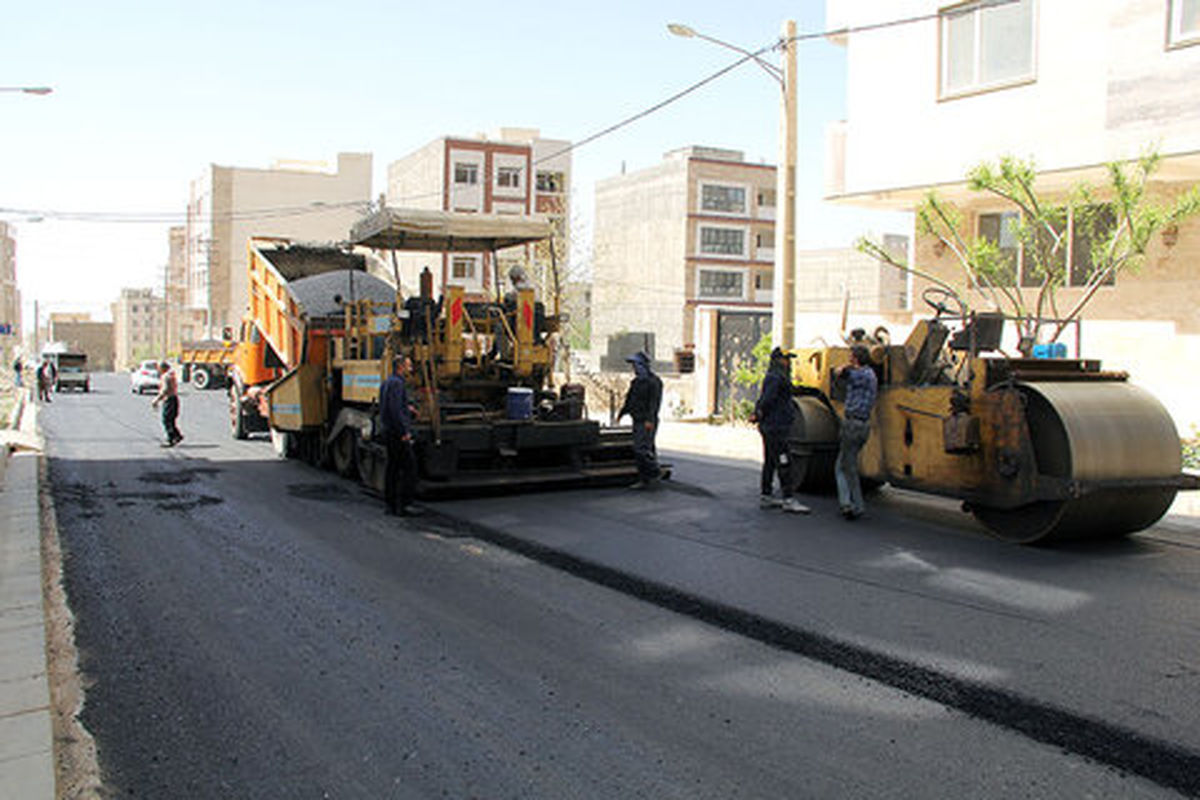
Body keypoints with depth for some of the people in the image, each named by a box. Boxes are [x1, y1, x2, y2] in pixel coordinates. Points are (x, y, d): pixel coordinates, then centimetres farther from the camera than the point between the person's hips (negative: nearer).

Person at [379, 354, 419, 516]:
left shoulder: (387, 383, 18)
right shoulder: (397, 383, -13)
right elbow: (395, 409, -22)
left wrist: (407, 408, 14)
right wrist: (405, 431, -21)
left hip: (389, 431, 10)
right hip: (398, 433, -10)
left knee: (393, 467, 10)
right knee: (409, 466, -8)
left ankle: (391, 505, 12)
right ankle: (405, 504, -10)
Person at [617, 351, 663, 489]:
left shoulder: (653, 382, -11)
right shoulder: (636, 382, 16)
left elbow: (654, 403, -20)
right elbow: (629, 401, 24)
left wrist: (650, 420, -28)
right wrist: (620, 414, 21)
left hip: (647, 423, -9)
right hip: (637, 422, 9)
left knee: (643, 450, -14)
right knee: (638, 451, 8)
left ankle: (654, 476, -3)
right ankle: (643, 480, 12)